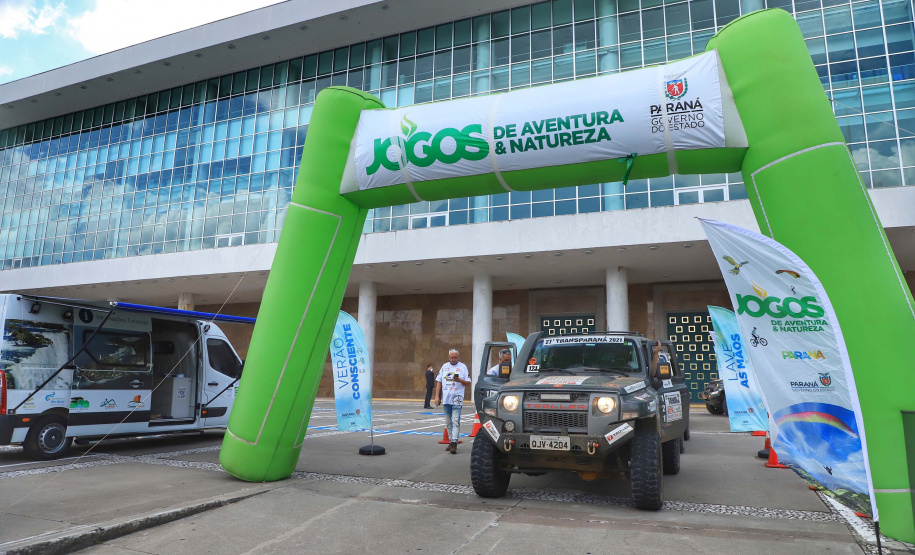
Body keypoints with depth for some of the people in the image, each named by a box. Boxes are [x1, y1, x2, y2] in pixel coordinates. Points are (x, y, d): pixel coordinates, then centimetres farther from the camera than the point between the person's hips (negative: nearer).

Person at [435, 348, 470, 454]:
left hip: (457, 399, -4)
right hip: (446, 398, 4)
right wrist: (437, 396, 6)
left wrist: (459, 380, -16)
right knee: (448, 422, 10)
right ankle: (451, 441, 20)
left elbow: (468, 383, 3)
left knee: (455, 421, -13)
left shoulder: (463, 367, 4)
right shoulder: (444, 366, 13)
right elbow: (439, 382, 13)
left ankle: (454, 443, -17)